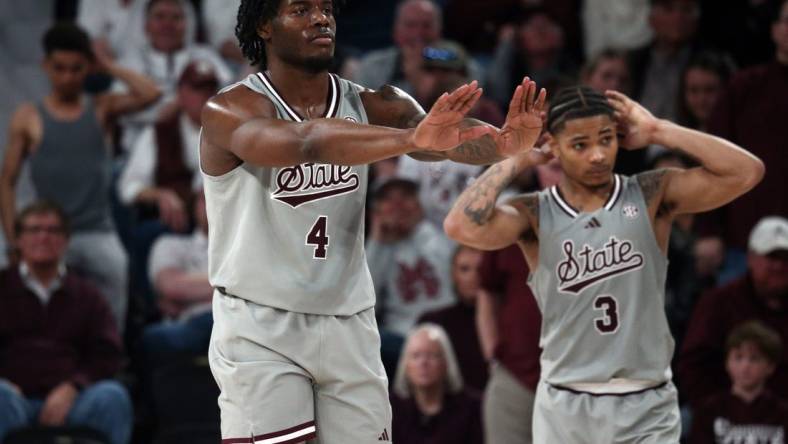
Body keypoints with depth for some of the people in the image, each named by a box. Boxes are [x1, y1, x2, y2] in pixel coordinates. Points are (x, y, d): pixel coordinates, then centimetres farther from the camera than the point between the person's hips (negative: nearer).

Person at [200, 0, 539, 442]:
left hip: (349, 327, 5)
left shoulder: (368, 106, 3)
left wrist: (499, 142, -40)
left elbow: (440, 134, -16)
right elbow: (306, 141, -32)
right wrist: (410, 139, -48)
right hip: (261, 330, -4)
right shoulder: (231, 111, -12)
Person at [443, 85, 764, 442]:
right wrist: (516, 159, -9)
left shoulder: (651, 196, -1)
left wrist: (658, 132, -9)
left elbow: (746, 172, -10)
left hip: (648, 407, 0)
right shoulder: (535, 215, -2)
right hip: (565, 406, 0)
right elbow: (462, 227, -21)